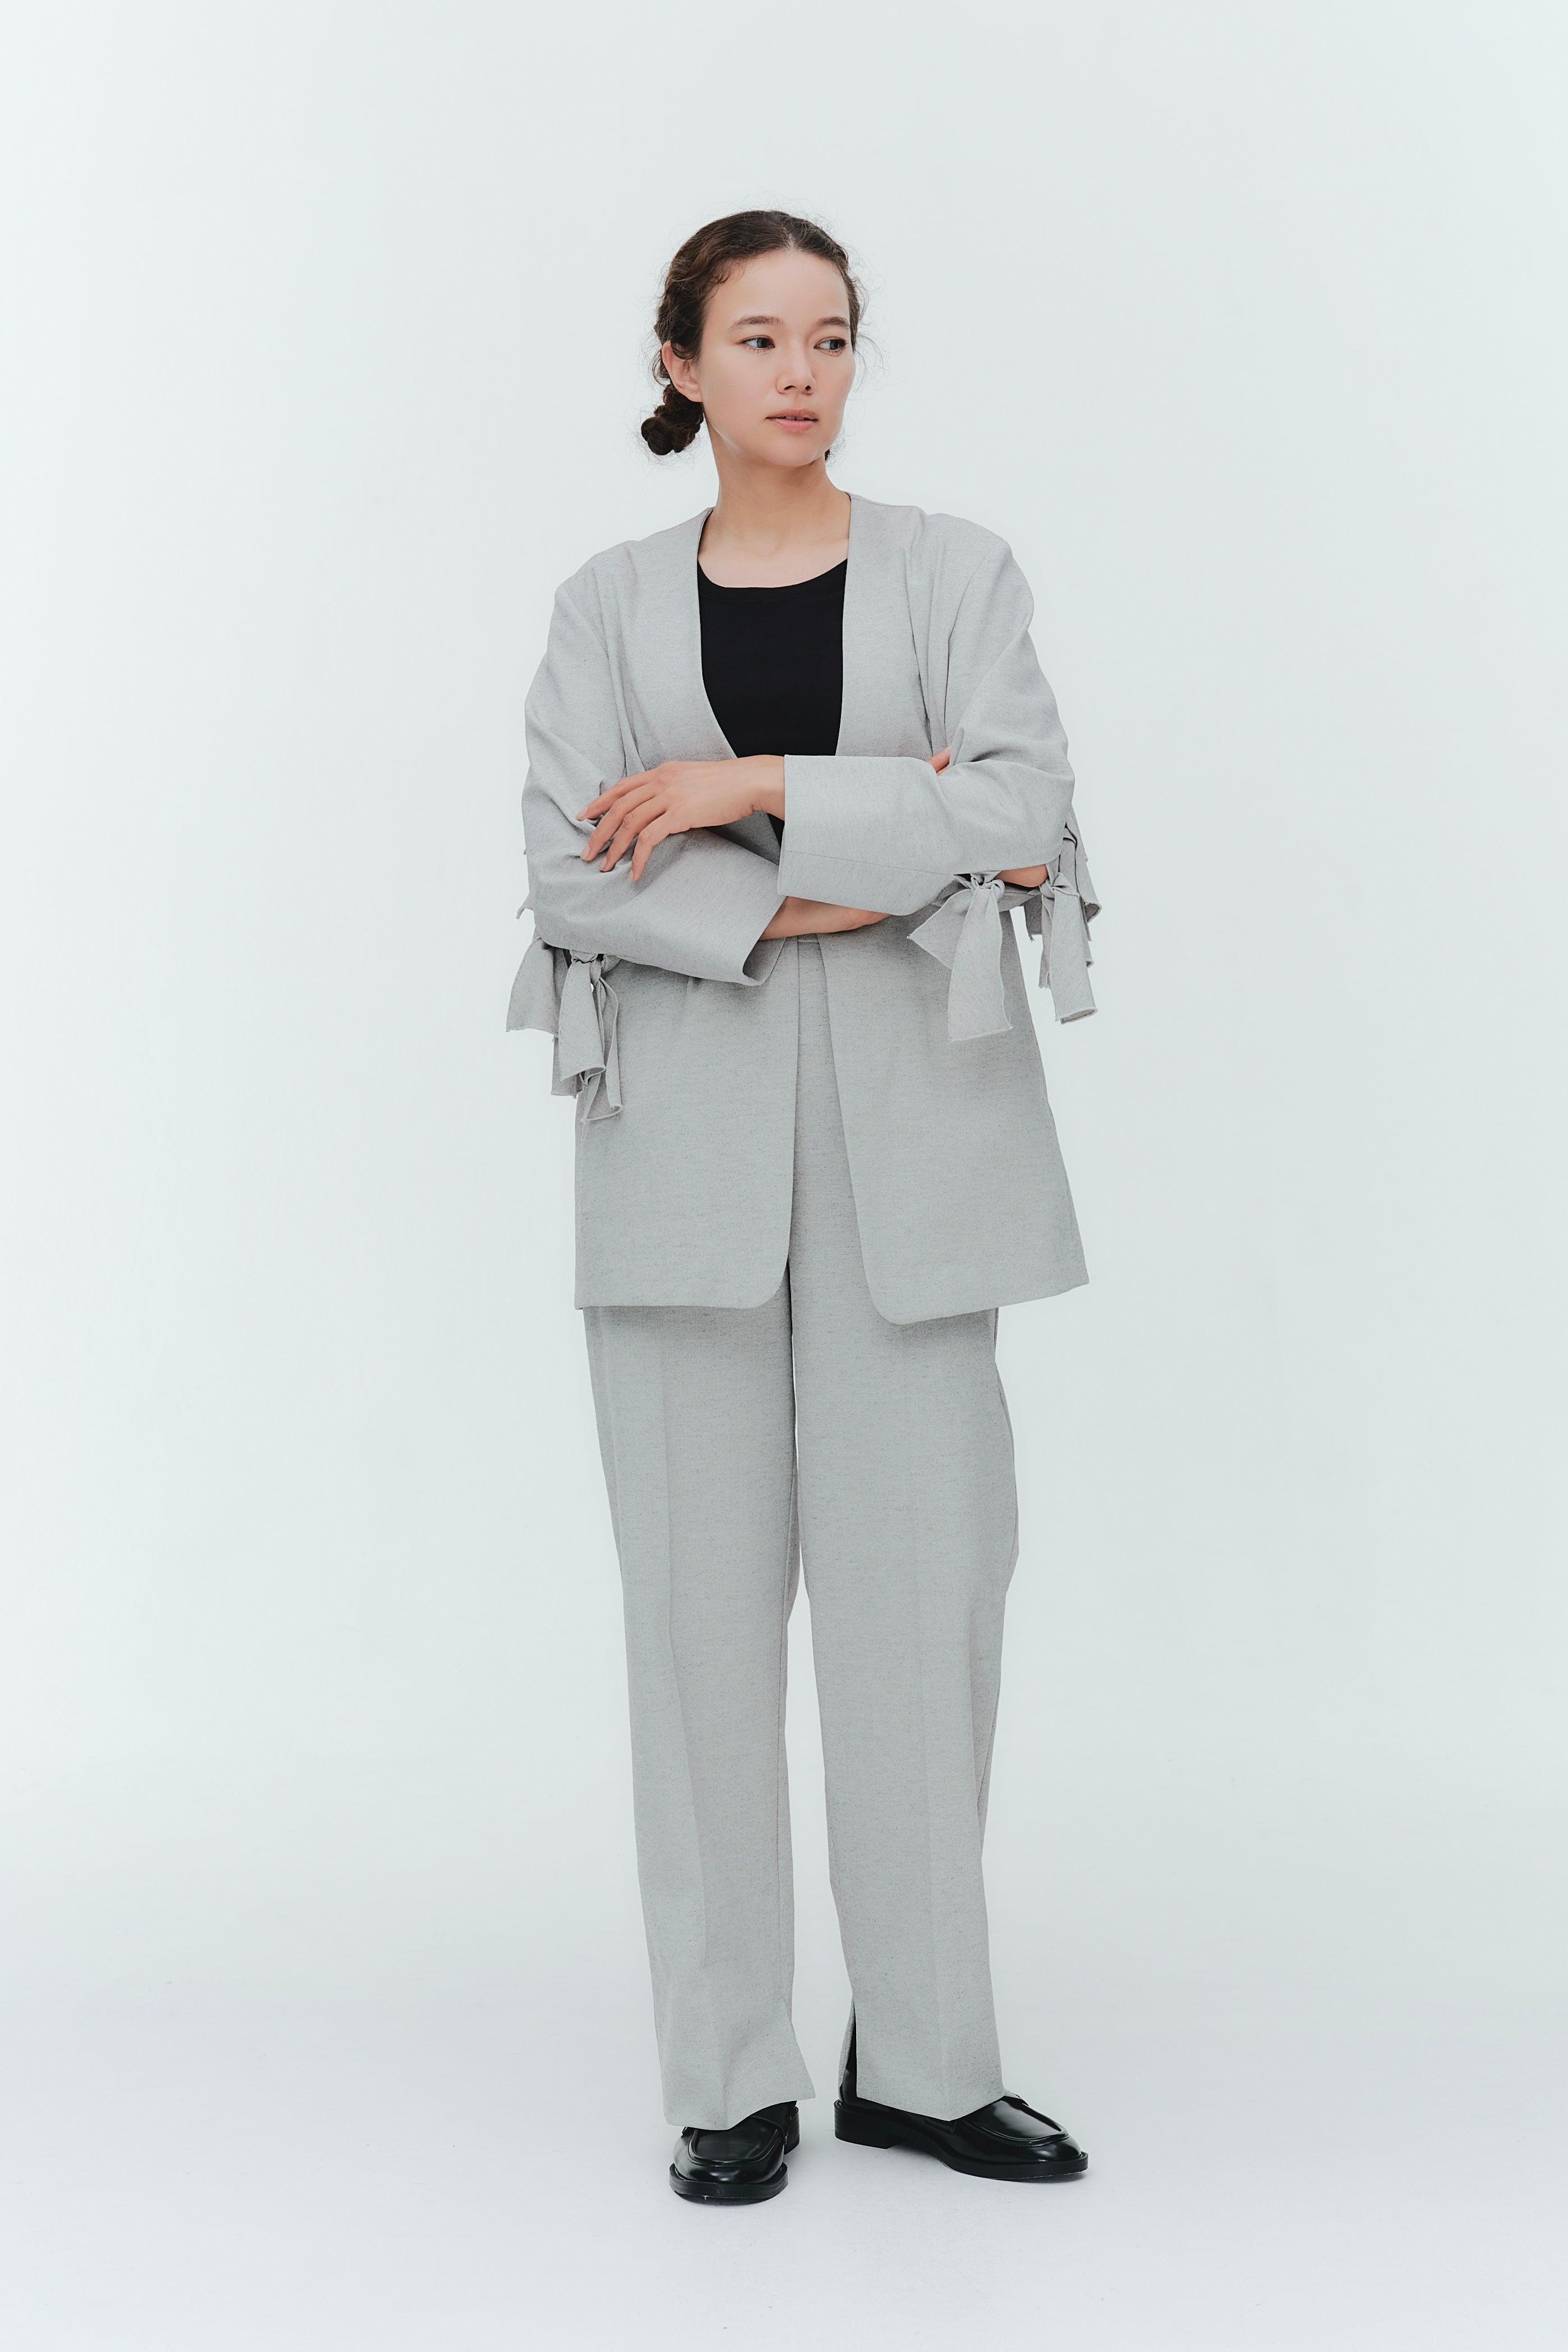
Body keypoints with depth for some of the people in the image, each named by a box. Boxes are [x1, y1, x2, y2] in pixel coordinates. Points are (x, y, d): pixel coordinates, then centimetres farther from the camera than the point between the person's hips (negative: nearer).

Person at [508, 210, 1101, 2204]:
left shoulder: (953, 572, 9)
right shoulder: (610, 604, 10)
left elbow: (1022, 805, -7)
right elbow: (567, 871, -3)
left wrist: (755, 788, -12)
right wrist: (827, 893, -12)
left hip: (906, 1134, 0)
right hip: (688, 1140, 1)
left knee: (920, 1578, -1)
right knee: (705, 1591, 1)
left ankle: (923, 2058, 14)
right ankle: (729, 2074, 13)